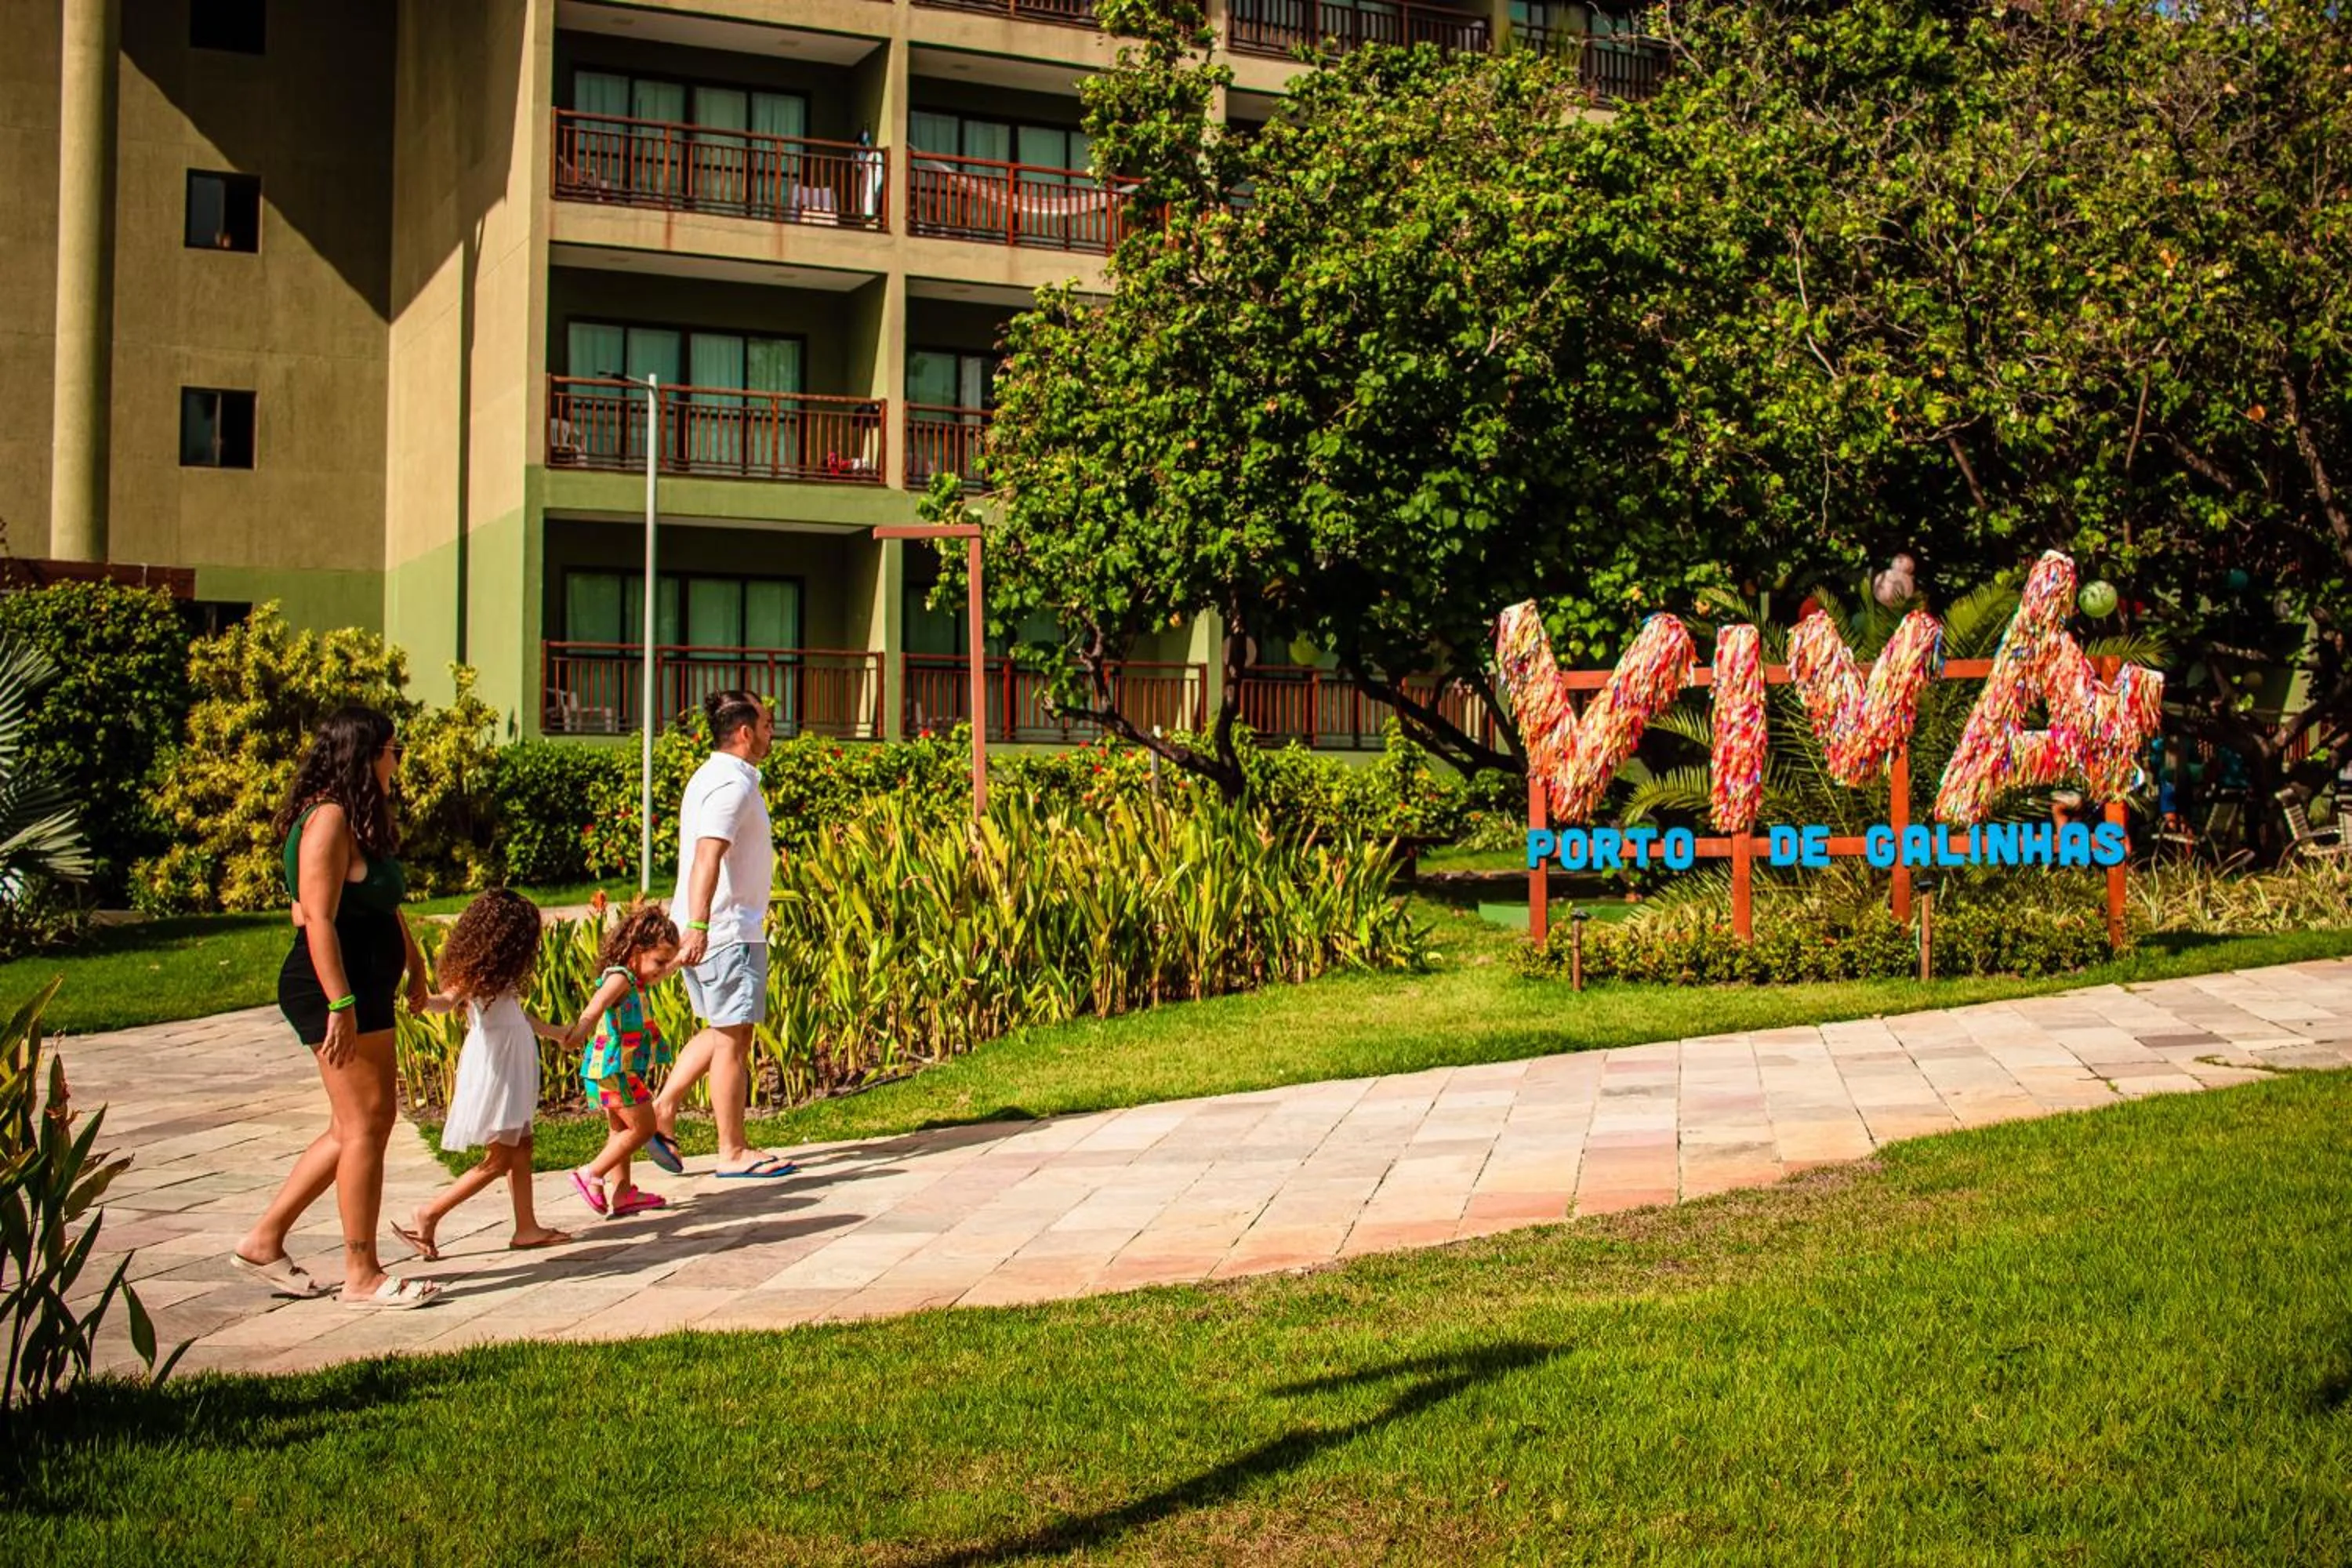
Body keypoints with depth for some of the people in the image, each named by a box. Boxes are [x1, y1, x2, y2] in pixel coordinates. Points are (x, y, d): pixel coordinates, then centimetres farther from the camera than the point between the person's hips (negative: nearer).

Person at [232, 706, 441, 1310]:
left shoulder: (360, 821, 17)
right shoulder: (329, 820, -15)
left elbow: (385, 907, 27)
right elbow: (319, 919, -22)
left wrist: (415, 967, 29)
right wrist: (341, 1005, -25)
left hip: (365, 990, 11)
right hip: (337, 991, -11)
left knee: (353, 1127, 14)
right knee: (366, 1123, -6)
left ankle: (265, 1242, 21)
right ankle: (363, 1276, 1)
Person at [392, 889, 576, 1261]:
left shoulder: (500, 973, 12)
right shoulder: (478, 972, -16)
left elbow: (515, 1013, 27)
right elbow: (450, 997, -35)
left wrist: (557, 1034, 40)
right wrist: (424, 1001, -58)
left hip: (511, 1066, 10)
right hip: (492, 1066, -10)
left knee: (520, 1147, 12)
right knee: (499, 1158, -6)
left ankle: (527, 1228, 18)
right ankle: (429, 1214, 0)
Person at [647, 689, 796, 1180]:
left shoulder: (712, 777, 16)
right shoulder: (733, 784, -16)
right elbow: (707, 858, -28)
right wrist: (698, 926, -37)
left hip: (712, 928, 10)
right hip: (727, 929, -10)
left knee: (721, 1031, 19)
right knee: (733, 1038, -2)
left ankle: (662, 1112, 15)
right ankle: (733, 1153, 5)